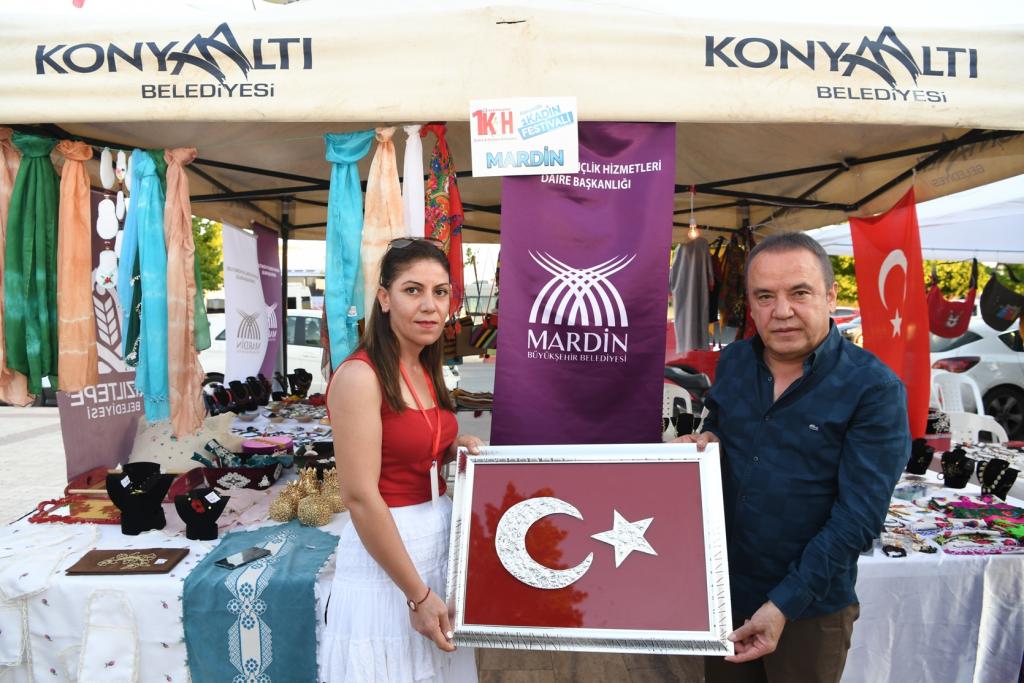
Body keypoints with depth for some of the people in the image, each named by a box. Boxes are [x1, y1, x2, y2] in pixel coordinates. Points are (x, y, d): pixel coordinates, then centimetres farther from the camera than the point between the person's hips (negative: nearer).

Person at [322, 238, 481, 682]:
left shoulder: (426, 370, 6)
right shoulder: (360, 375, -19)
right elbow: (360, 498, -22)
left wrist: (455, 447, -1)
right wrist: (418, 594, -19)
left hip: (442, 541, 8)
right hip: (385, 551, -8)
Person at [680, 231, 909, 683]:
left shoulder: (874, 390, -17)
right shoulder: (732, 362, -1)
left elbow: (858, 516, -20)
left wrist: (784, 604, -23)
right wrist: (704, 443, -8)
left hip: (809, 609, -4)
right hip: (722, 587, 5)